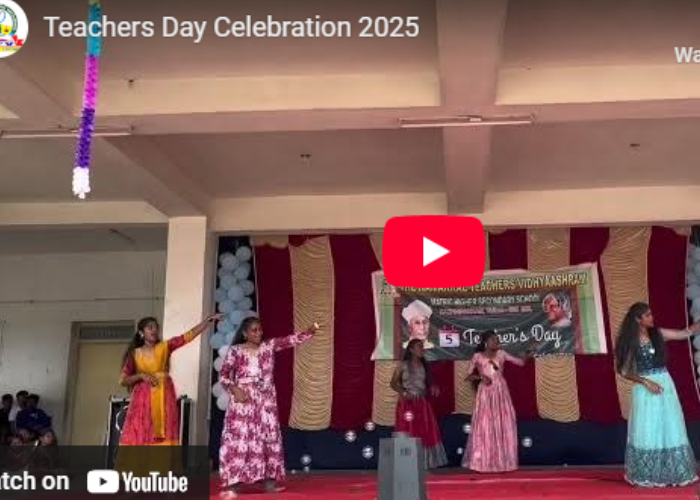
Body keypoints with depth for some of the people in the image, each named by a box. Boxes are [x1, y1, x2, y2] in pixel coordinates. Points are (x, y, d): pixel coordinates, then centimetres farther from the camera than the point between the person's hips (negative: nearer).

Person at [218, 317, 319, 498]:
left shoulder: (269, 346, 7)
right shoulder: (235, 350, 0)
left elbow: (291, 340, -3)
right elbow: (223, 375, -1)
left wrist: (311, 331, -17)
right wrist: (234, 389, -18)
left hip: (266, 400, 4)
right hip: (243, 399, -3)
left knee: (269, 436, 4)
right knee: (238, 438, -8)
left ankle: (269, 480, 12)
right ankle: (232, 484, -7)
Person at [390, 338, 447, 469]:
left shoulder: (424, 366, 11)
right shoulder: (403, 365, -3)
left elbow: (428, 383, 15)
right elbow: (393, 383, -3)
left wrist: (432, 388, -7)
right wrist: (403, 393, -19)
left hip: (422, 403, 5)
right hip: (407, 403, -5)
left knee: (426, 433, 3)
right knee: (408, 434, -5)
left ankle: (425, 462, 10)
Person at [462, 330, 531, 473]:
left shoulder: (501, 354, 5)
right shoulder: (478, 357, -2)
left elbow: (520, 362, 3)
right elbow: (467, 376, 0)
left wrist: (527, 356, -16)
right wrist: (480, 377, -16)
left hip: (501, 392, 3)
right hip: (486, 393, -3)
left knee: (504, 425, 3)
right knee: (485, 425, -4)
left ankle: (502, 461, 12)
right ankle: (484, 462, 4)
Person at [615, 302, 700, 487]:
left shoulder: (658, 334, 3)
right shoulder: (630, 341, -8)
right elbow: (624, 371, -7)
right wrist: (646, 382, -15)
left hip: (665, 384, 4)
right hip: (645, 388, -4)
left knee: (670, 428, 7)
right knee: (647, 431, 2)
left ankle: (671, 472, 20)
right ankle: (647, 475, 15)